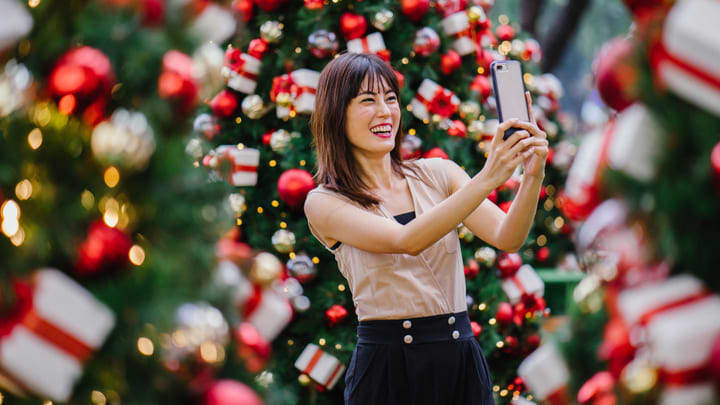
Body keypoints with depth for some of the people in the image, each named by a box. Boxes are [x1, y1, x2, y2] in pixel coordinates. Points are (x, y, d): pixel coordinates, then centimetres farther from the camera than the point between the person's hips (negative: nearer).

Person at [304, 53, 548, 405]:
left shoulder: (437, 174, 6)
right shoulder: (325, 204, -4)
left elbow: (507, 239, -5)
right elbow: (407, 240, -20)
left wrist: (532, 178, -23)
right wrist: (486, 179, -28)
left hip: (463, 361, 3)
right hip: (388, 370, -3)